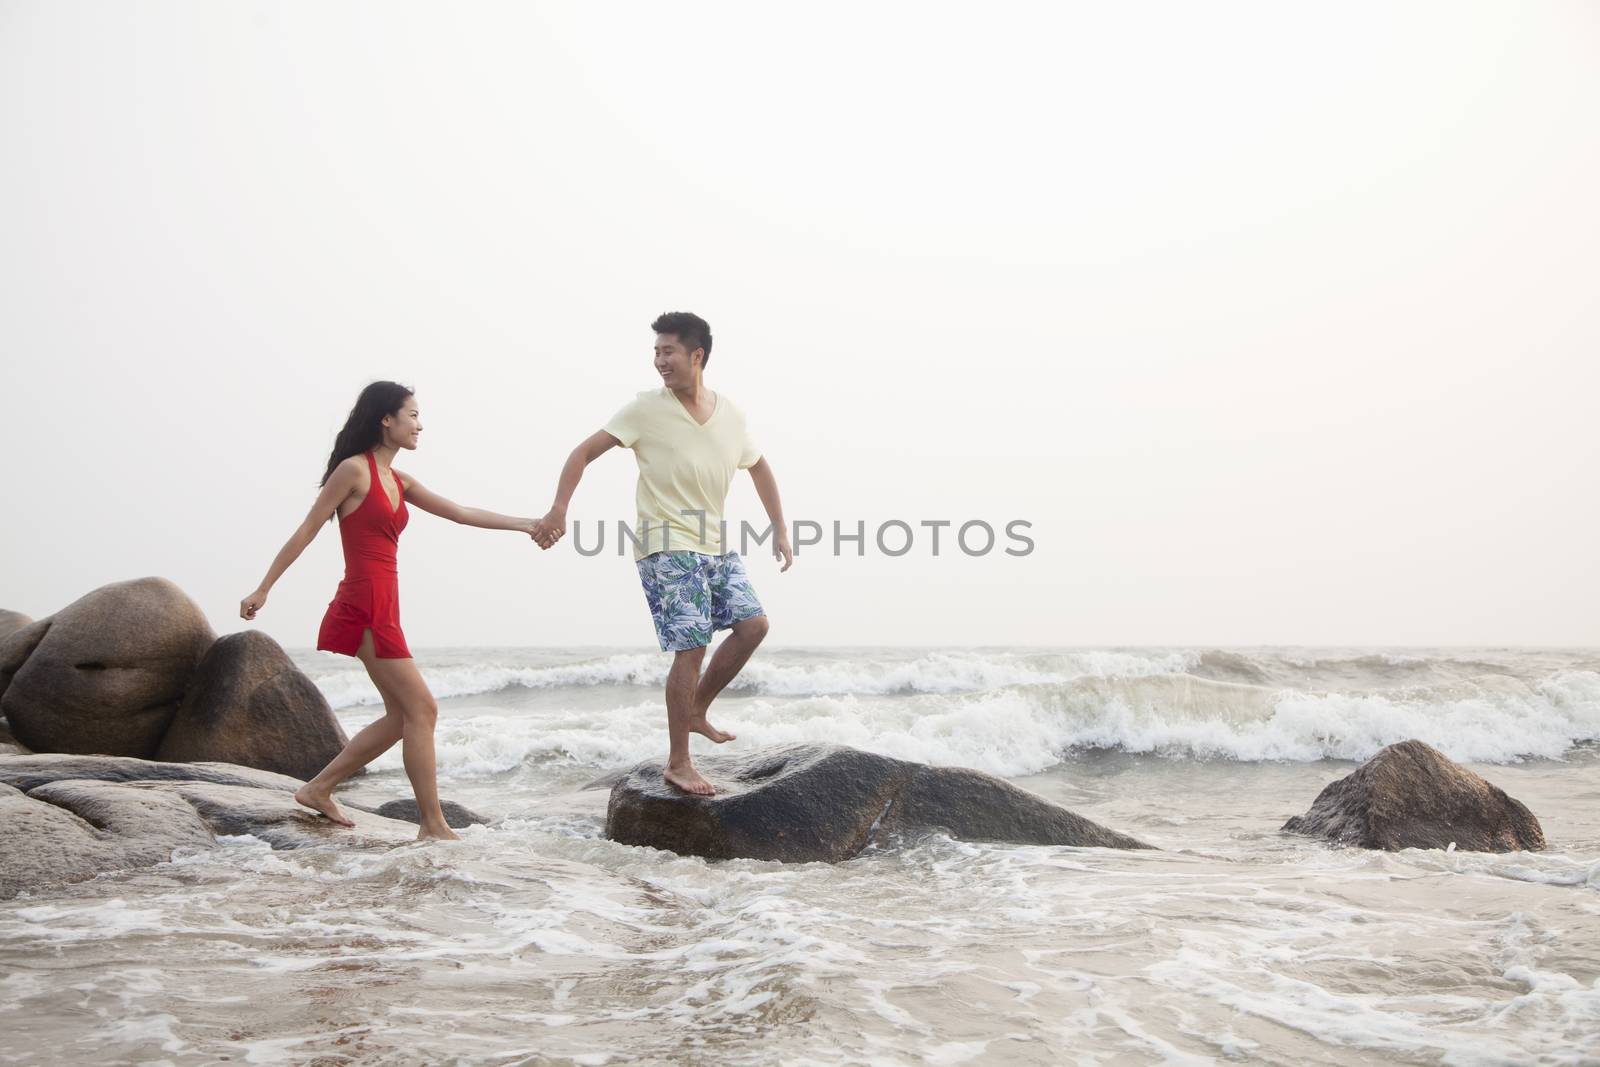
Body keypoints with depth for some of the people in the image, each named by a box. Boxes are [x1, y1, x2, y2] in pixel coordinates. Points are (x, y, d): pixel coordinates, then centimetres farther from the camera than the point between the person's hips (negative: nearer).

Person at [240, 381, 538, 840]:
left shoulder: (398, 481, 17)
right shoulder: (354, 469, -8)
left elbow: (461, 513, 18)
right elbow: (306, 531, -6)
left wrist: (524, 523, 13)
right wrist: (263, 589, -4)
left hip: (383, 608, 9)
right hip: (365, 606, -9)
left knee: (403, 716, 11)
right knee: (420, 709, -8)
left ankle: (318, 788, 21)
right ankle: (433, 826, -4)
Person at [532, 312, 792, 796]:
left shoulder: (730, 414, 4)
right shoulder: (646, 409, -9)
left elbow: (759, 467, 20)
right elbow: (584, 453, -9)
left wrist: (780, 529, 15)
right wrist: (558, 511, -20)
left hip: (715, 546, 6)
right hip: (667, 549, -6)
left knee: (753, 624, -4)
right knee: (692, 649, -11)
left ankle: (696, 709, 16)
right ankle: (677, 763, 0)